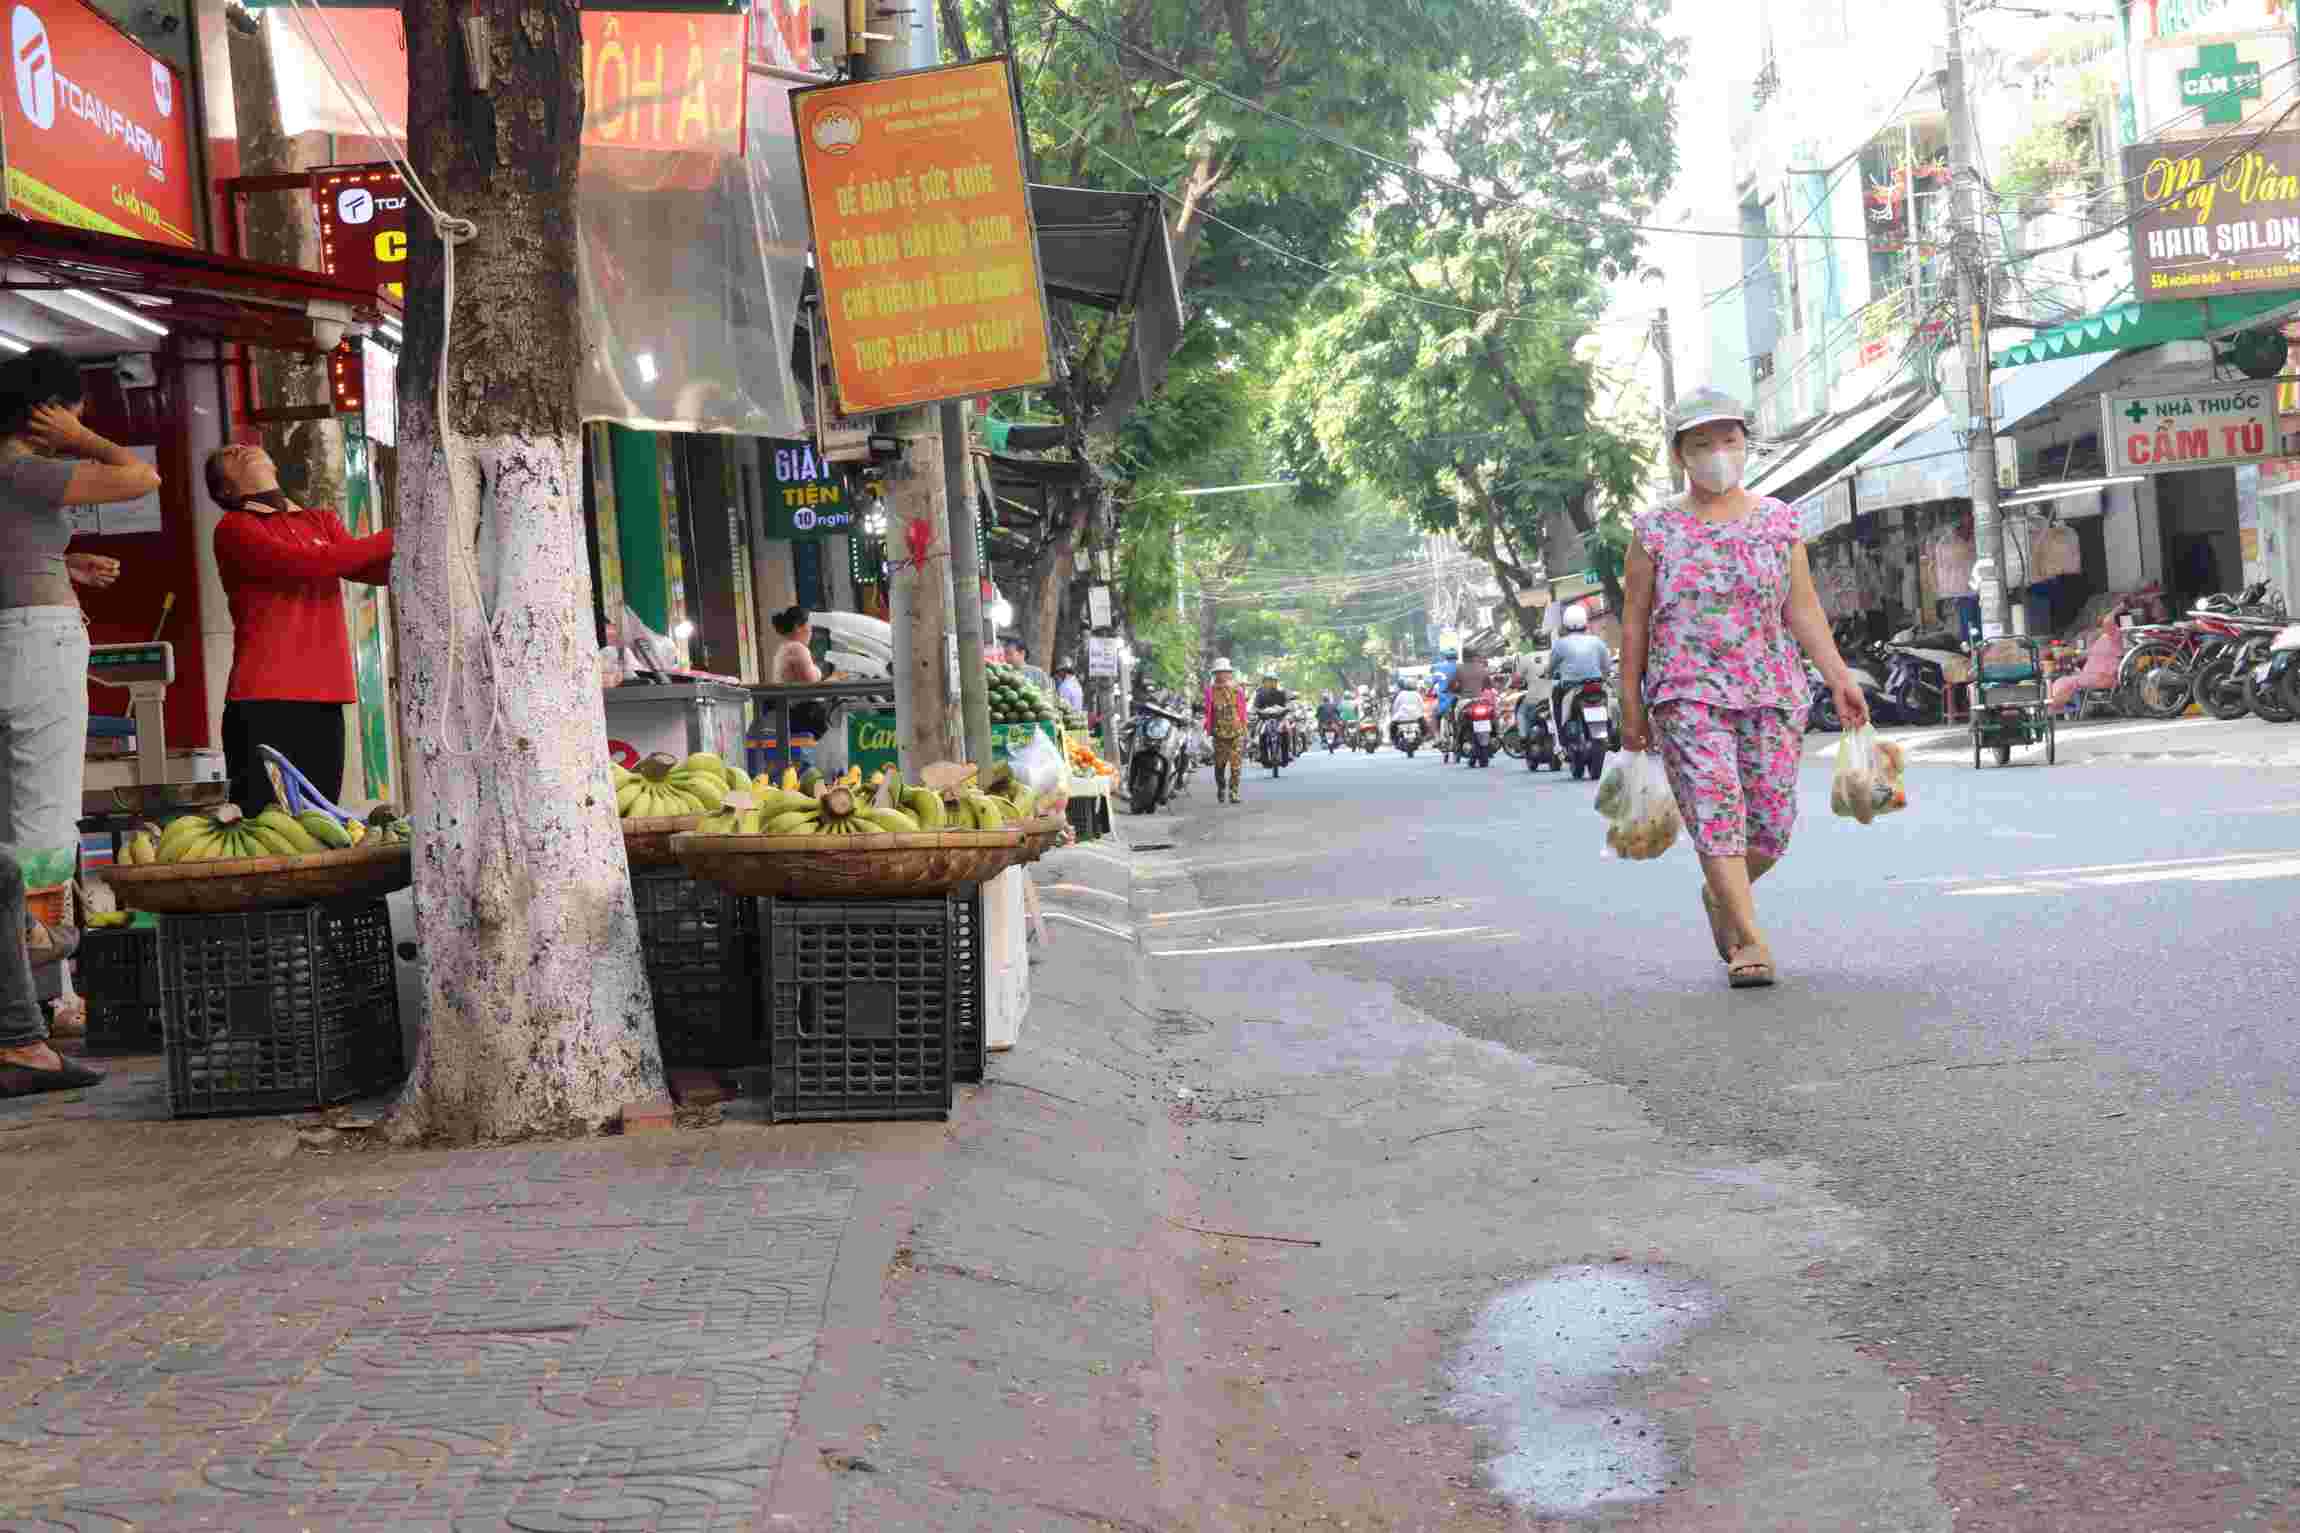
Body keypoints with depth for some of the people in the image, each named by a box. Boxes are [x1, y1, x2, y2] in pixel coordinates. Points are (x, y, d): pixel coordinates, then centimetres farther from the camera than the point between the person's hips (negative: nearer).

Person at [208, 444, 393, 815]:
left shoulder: (323, 521, 20)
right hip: (264, 700, -5)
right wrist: (393, 538, -12)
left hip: (324, 698, 5)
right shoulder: (233, 529, 1)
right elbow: (309, 563, -13)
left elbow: (374, 570, 3)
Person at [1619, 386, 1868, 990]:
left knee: (1773, 824, 0)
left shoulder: (1778, 521, 10)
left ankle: (1720, 894, 29)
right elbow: (1634, 622, 6)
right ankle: (1751, 939, -14)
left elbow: (1802, 608, 11)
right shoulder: (1656, 530, 4)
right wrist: (1631, 703, 3)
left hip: (1771, 692, 2)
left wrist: (1838, 678, 3)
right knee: (1715, 810, -16)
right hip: (1688, 694, -2)